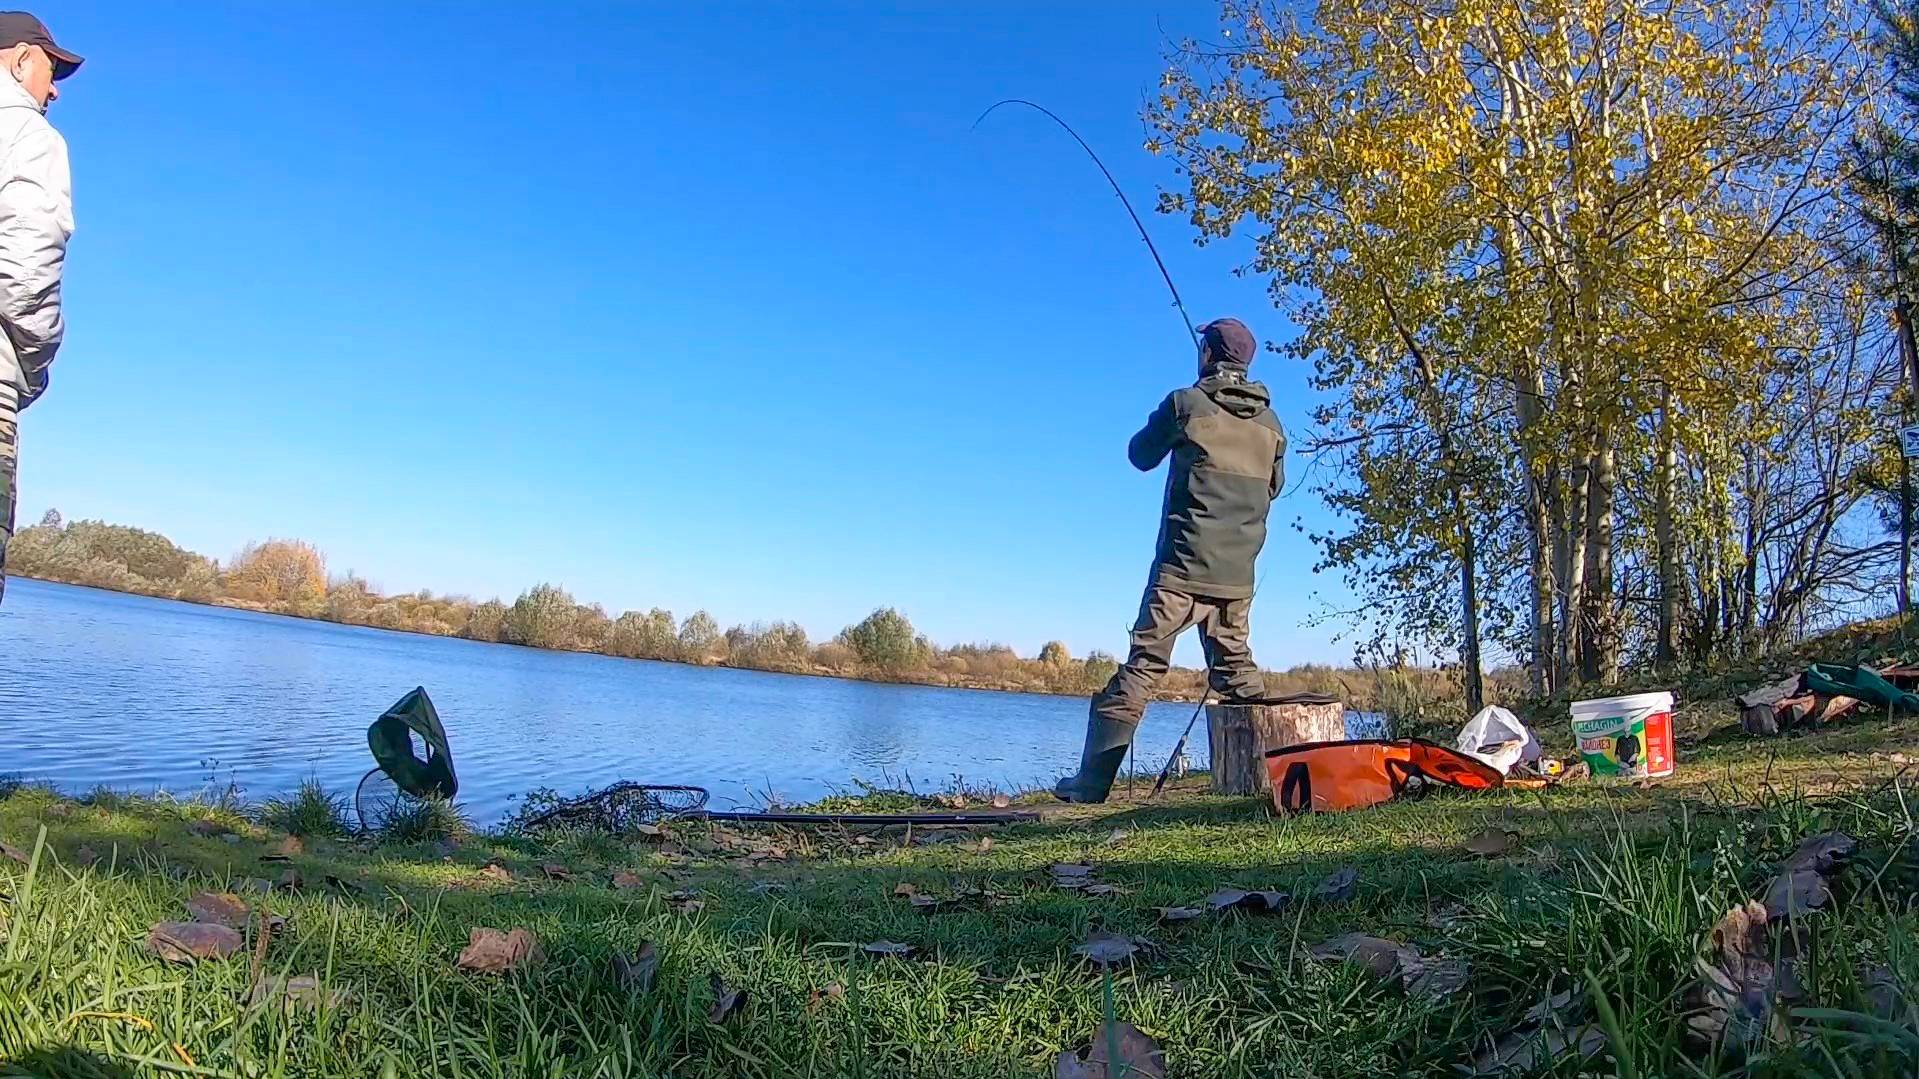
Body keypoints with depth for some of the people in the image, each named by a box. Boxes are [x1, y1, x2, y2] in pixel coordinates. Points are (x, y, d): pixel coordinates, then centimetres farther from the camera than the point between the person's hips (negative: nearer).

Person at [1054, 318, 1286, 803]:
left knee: (1143, 663, -5)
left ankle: (1093, 778, -5)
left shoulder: (1186, 404, -3)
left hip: (1184, 566, -4)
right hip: (1239, 575, 5)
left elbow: (1140, 456, 11)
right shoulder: (1271, 424, 10)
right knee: (1236, 666, 15)